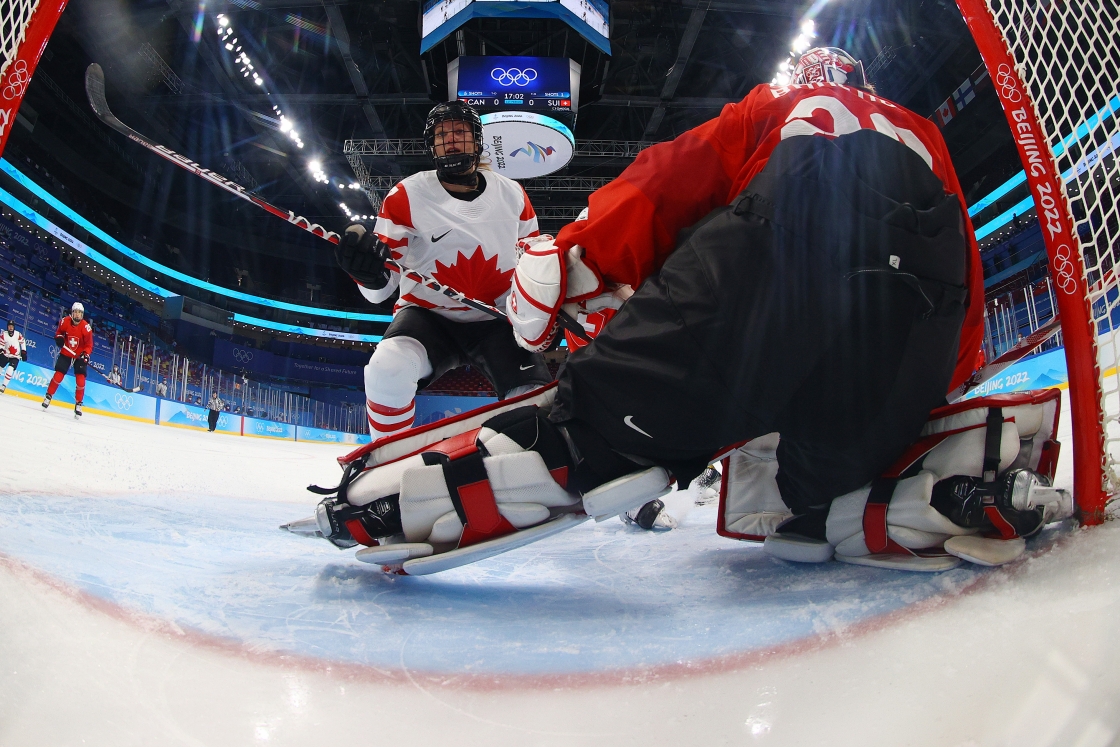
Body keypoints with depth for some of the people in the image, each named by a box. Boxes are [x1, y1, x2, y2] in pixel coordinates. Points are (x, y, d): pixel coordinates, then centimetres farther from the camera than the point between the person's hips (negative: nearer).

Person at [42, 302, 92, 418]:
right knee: (58, 376, -3)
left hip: (80, 356, -2)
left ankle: (78, 404, 3)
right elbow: (59, 331, 9)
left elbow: (89, 344, -13)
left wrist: (86, 355, -28)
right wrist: (58, 338, -12)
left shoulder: (86, 327, -19)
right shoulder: (65, 321, -12)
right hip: (66, 353, 2)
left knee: (80, 381, -9)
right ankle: (48, 397, 18)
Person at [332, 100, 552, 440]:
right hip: (427, 315, -2)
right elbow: (379, 291, -8)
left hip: (495, 323, 2)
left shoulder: (512, 194, 2)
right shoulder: (407, 195, -6)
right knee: (388, 370, -34)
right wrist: (369, 268, -33)